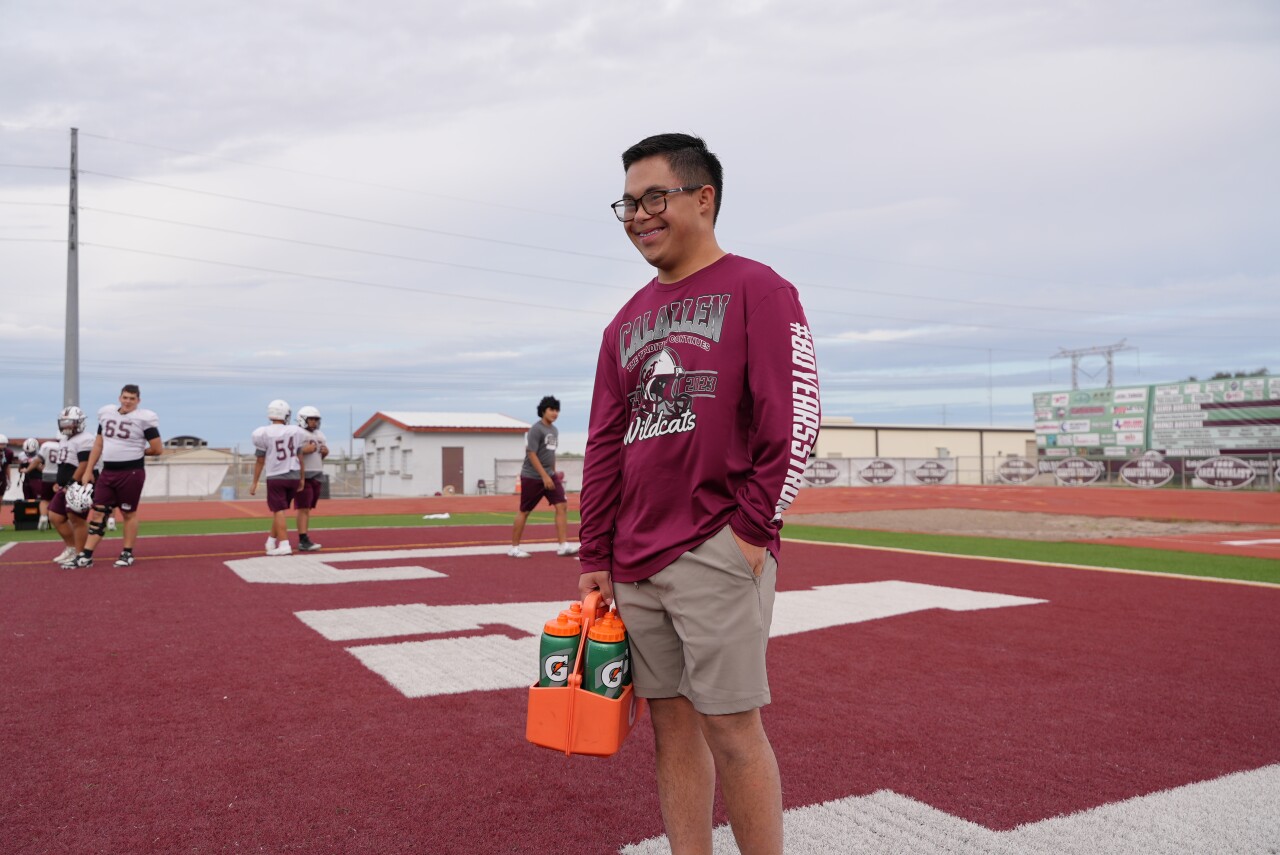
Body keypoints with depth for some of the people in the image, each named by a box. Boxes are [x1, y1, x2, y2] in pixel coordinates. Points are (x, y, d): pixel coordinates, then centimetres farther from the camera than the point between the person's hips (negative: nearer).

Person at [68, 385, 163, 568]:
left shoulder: (144, 419, -9)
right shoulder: (106, 414, 8)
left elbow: (158, 450, -7)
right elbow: (98, 445, 15)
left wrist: (136, 452, 5)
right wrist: (88, 471, 13)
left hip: (131, 473, -5)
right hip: (108, 472, 6)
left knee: (129, 513, 5)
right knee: (98, 512, 6)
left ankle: (127, 553, 16)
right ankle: (86, 555, 10)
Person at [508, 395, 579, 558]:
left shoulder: (554, 430, 12)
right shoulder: (536, 429, -13)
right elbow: (531, 454, -18)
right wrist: (544, 476, -22)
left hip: (549, 476, 7)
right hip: (532, 477, -7)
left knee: (562, 506, -7)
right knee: (524, 511, 2)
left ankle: (563, 545, -7)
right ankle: (514, 548, 12)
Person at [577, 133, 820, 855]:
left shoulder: (757, 290, -2)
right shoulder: (628, 322, 17)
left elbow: (794, 420, -9)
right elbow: (604, 446, 15)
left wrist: (754, 528, -13)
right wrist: (596, 559, 11)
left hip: (719, 552, -6)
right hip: (637, 564, 6)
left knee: (730, 725, -3)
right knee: (672, 724, 11)